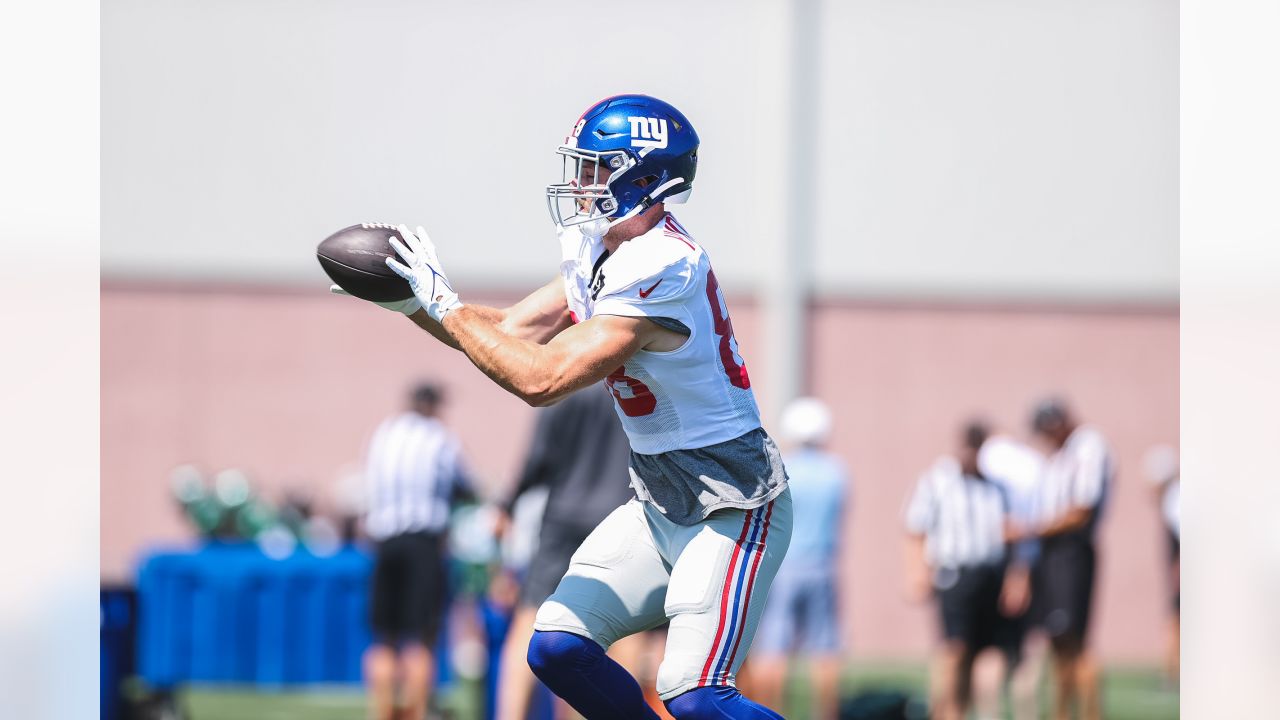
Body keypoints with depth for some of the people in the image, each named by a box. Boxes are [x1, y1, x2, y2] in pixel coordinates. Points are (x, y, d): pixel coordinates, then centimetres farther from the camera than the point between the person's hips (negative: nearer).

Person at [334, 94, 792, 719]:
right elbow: (509, 331, 9)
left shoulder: (660, 269, -25)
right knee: (558, 650, 1)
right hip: (660, 503, 9)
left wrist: (445, 304, -20)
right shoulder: (603, 251, 5)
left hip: (732, 506, -9)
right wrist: (411, 302, -4)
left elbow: (542, 378, -28)